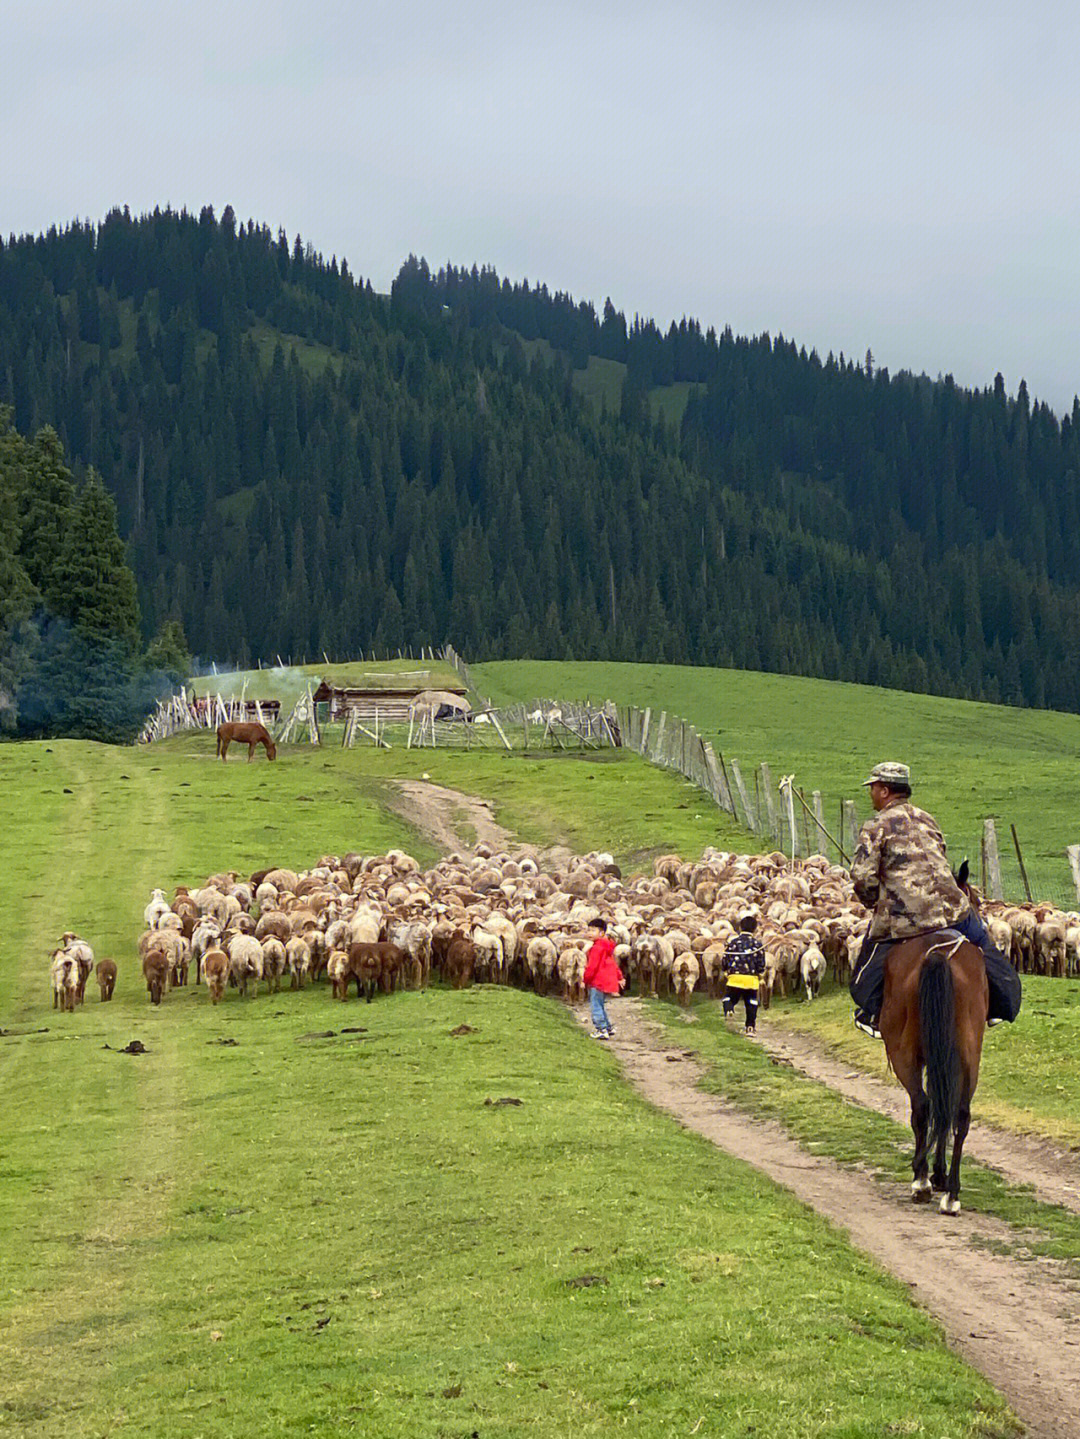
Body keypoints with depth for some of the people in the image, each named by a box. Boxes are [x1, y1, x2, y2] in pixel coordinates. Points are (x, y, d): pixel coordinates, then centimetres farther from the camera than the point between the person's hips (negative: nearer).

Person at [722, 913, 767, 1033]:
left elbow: (725, 960, 3)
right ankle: (750, 1027, 9)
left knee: (729, 997, 12)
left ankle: (728, 1009, -21)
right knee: (751, 1003, 12)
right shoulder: (757, 944, -1)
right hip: (752, 979, 1)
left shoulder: (733, 942, -2)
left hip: (735, 978, -1)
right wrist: (760, 976, 20)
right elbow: (761, 963, 2)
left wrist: (726, 972, 22)